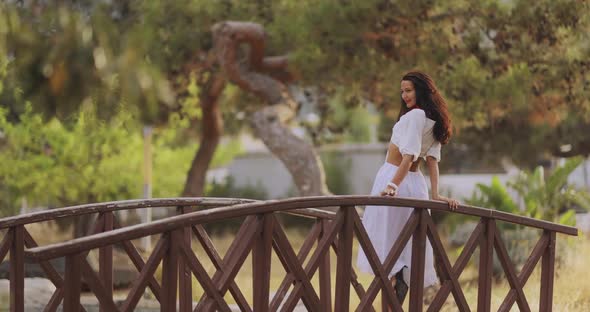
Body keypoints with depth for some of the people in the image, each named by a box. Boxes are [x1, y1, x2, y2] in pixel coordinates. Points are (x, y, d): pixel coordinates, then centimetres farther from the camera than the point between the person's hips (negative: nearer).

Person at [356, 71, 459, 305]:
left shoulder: (415, 115, -13)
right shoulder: (434, 121, 11)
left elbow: (408, 156, -22)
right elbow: (433, 159, 4)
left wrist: (393, 185, -30)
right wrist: (435, 193, -3)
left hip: (394, 177, -8)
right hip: (415, 181, 8)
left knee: (385, 241, -4)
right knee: (406, 245, 10)